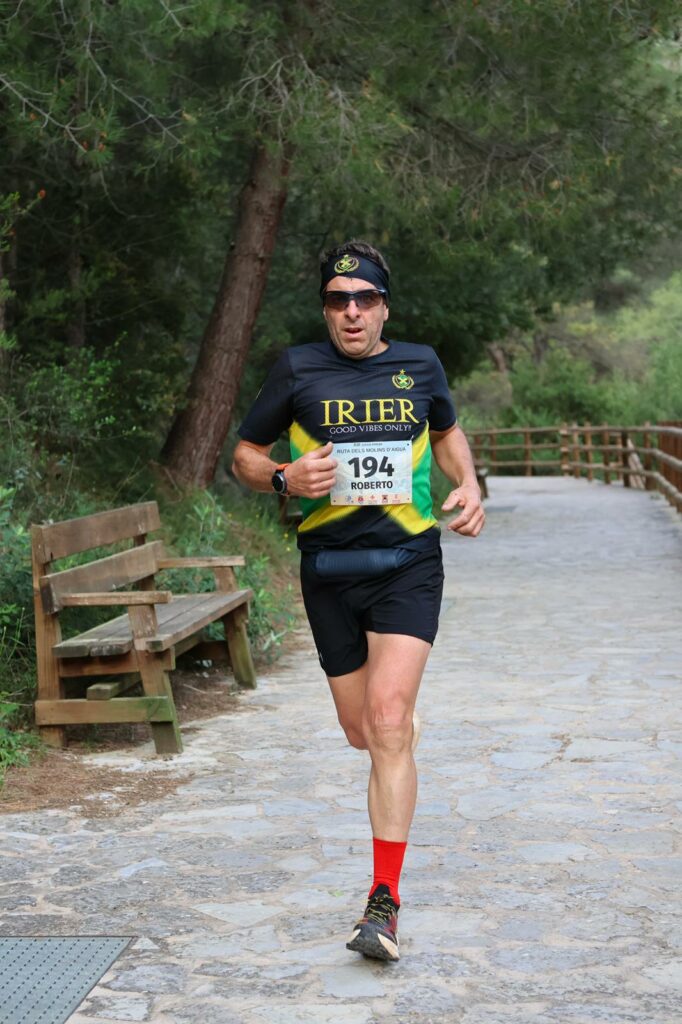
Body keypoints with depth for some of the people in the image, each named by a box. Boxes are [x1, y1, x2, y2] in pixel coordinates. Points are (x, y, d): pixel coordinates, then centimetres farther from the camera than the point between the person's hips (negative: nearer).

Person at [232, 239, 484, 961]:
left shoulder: (419, 365, 6)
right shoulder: (298, 369, 1)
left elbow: (447, 431, 26)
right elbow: (245, 455, 9)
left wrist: (469, 485, 7)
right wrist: (285, 477, -13)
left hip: (408, 562, -1)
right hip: (329, 569, 1)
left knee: (387, 719, -17)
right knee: (361, 731, 9)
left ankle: (384, 901, -15)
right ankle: (408, 724, 50)